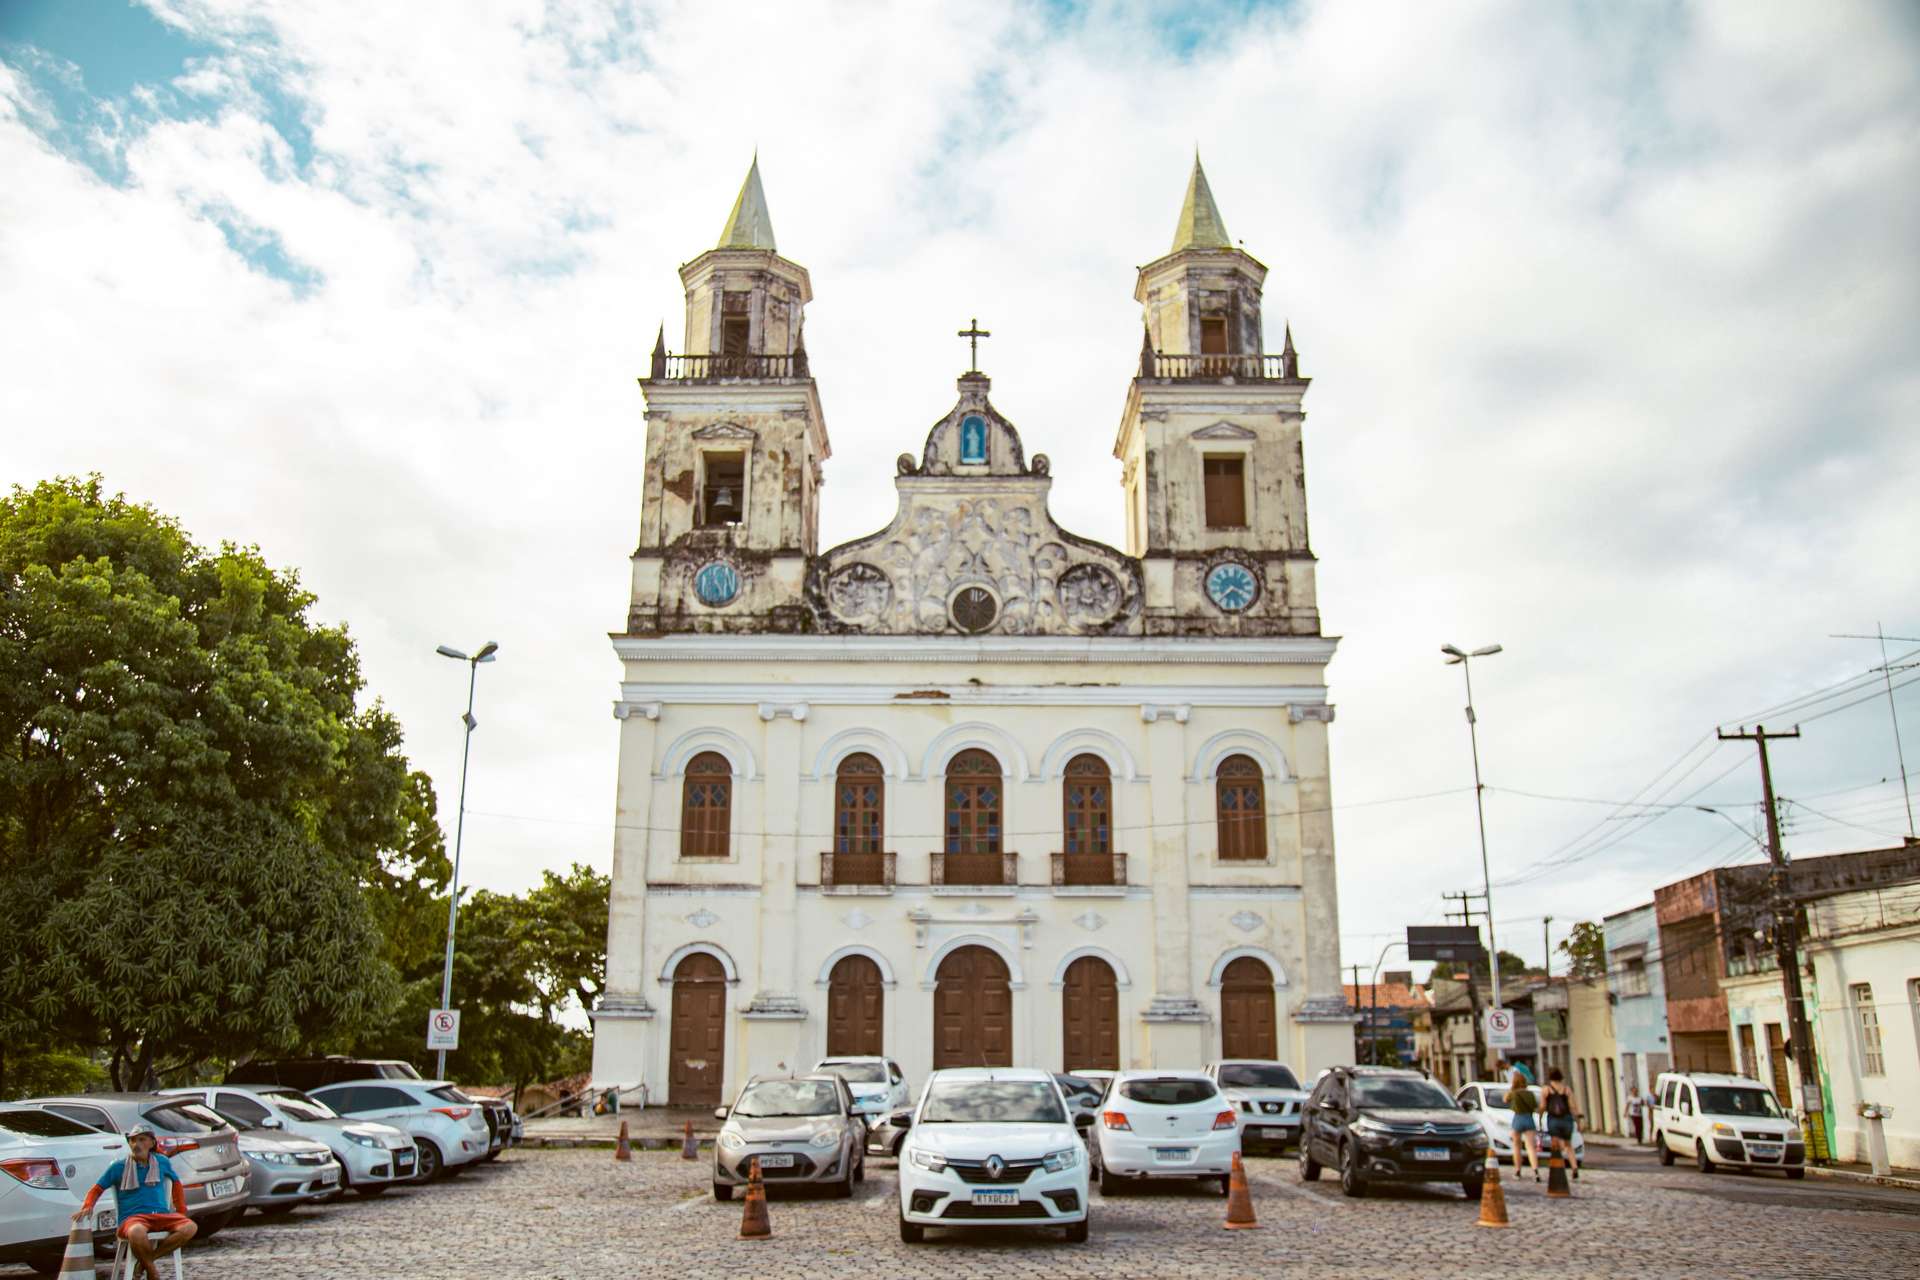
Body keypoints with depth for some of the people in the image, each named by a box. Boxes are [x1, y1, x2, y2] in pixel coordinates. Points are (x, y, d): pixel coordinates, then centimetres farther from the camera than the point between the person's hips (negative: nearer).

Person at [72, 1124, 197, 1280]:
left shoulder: (162, 1162, 14)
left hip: (162, 1214, 3)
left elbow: (176, 1183, 26)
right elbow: (97, 1188, 11)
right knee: (137, 1233, -42)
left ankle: (147, 1258, -11)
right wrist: (87, 1207, -9)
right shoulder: (119, 1166, 7)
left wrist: (182, 1211, 21)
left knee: (190, 1227, -29)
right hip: (132, 1217, -3)